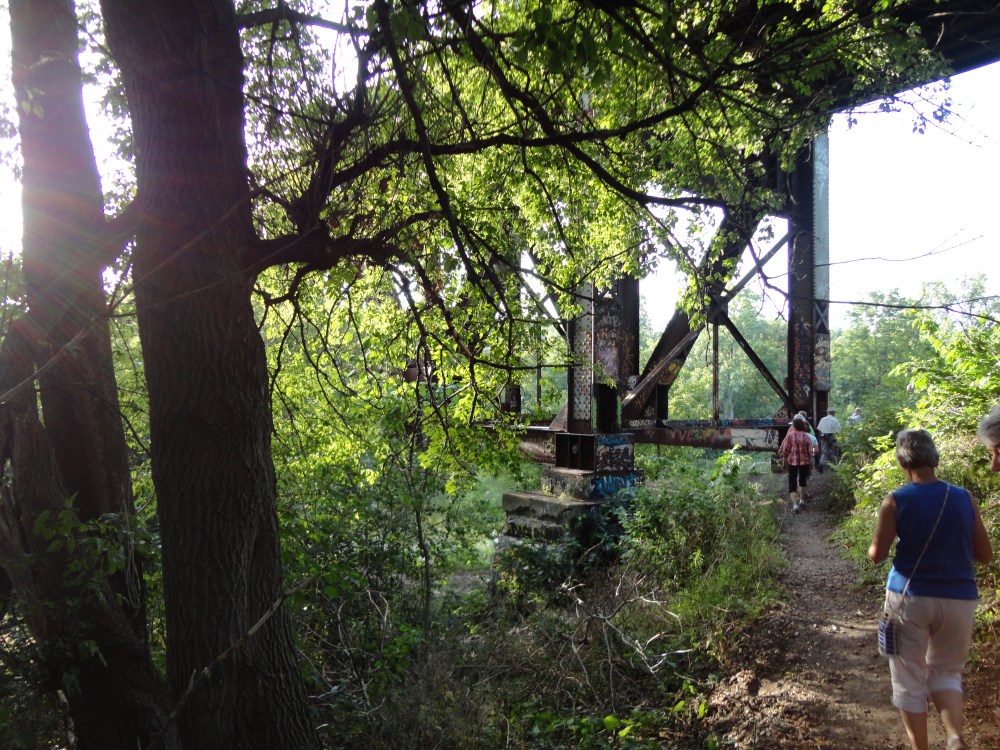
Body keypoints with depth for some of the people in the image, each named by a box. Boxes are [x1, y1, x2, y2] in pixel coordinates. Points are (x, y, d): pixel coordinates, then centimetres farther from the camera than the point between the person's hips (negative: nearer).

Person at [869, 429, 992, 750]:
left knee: (910, 680, 12)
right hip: (958, 599, 3)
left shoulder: (895, 502, -11)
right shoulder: (964, 498, -3)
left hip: (910, 597, -3)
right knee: (946, 672, 20)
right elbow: (985, 555, 3)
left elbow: (876, 555, -7)